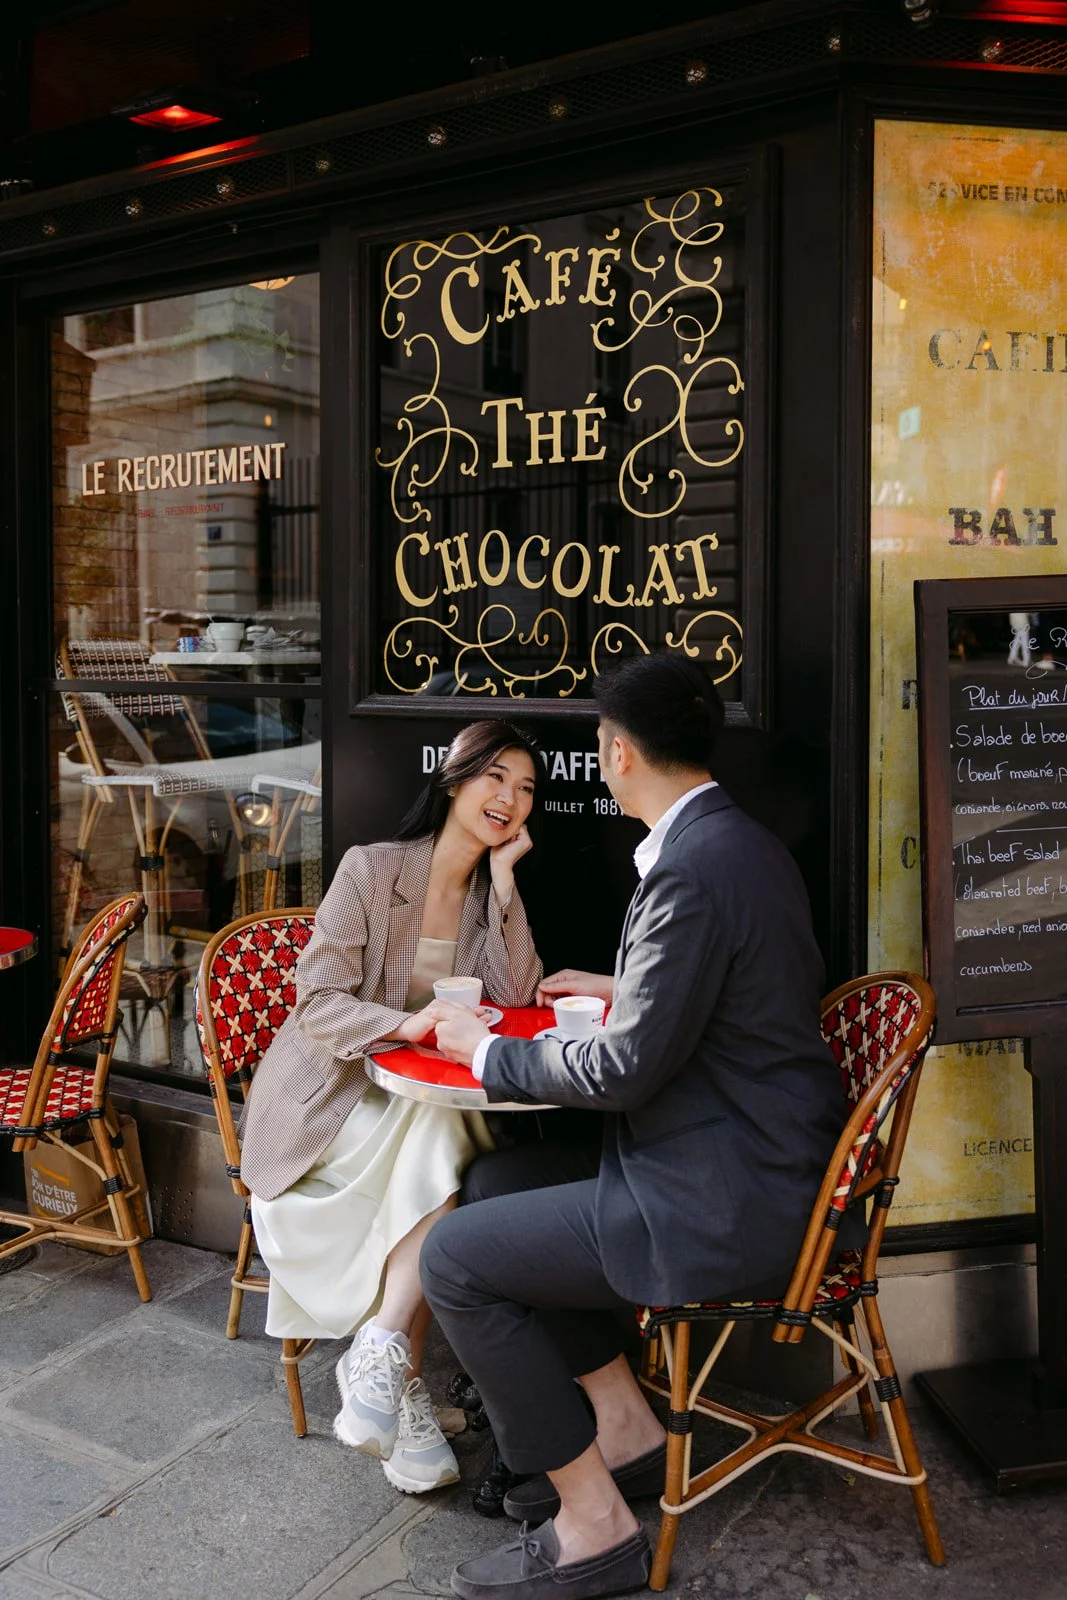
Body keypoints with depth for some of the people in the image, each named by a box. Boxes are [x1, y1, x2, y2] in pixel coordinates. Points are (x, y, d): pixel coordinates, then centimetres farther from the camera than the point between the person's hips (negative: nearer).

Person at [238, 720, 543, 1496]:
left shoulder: (492, 889, 7)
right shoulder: (371, 869, -10)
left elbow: (517, 997, -7)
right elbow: (318, 1002, -15)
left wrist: (504, 879, -11)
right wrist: (405, 1024, -34)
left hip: (423, 1102, 4)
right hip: (332, 1094, -4)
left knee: (449, 1153, -30)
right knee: (440, 1153, -31)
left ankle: (381, 1352, -21)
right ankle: (399, 1374, -20)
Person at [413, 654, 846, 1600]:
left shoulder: (689, 871, -24)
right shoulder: (746, 842, 8)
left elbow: (626, 1070, -22)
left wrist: (489, 1051, -7)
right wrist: (621, 989, 29)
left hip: (729, 1204, -10)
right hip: (760, 1160, 10)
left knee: (455, 1257, -6)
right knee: (502, 1183, 17)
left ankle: (594, 1521, 6)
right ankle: (625, 1427, 23)